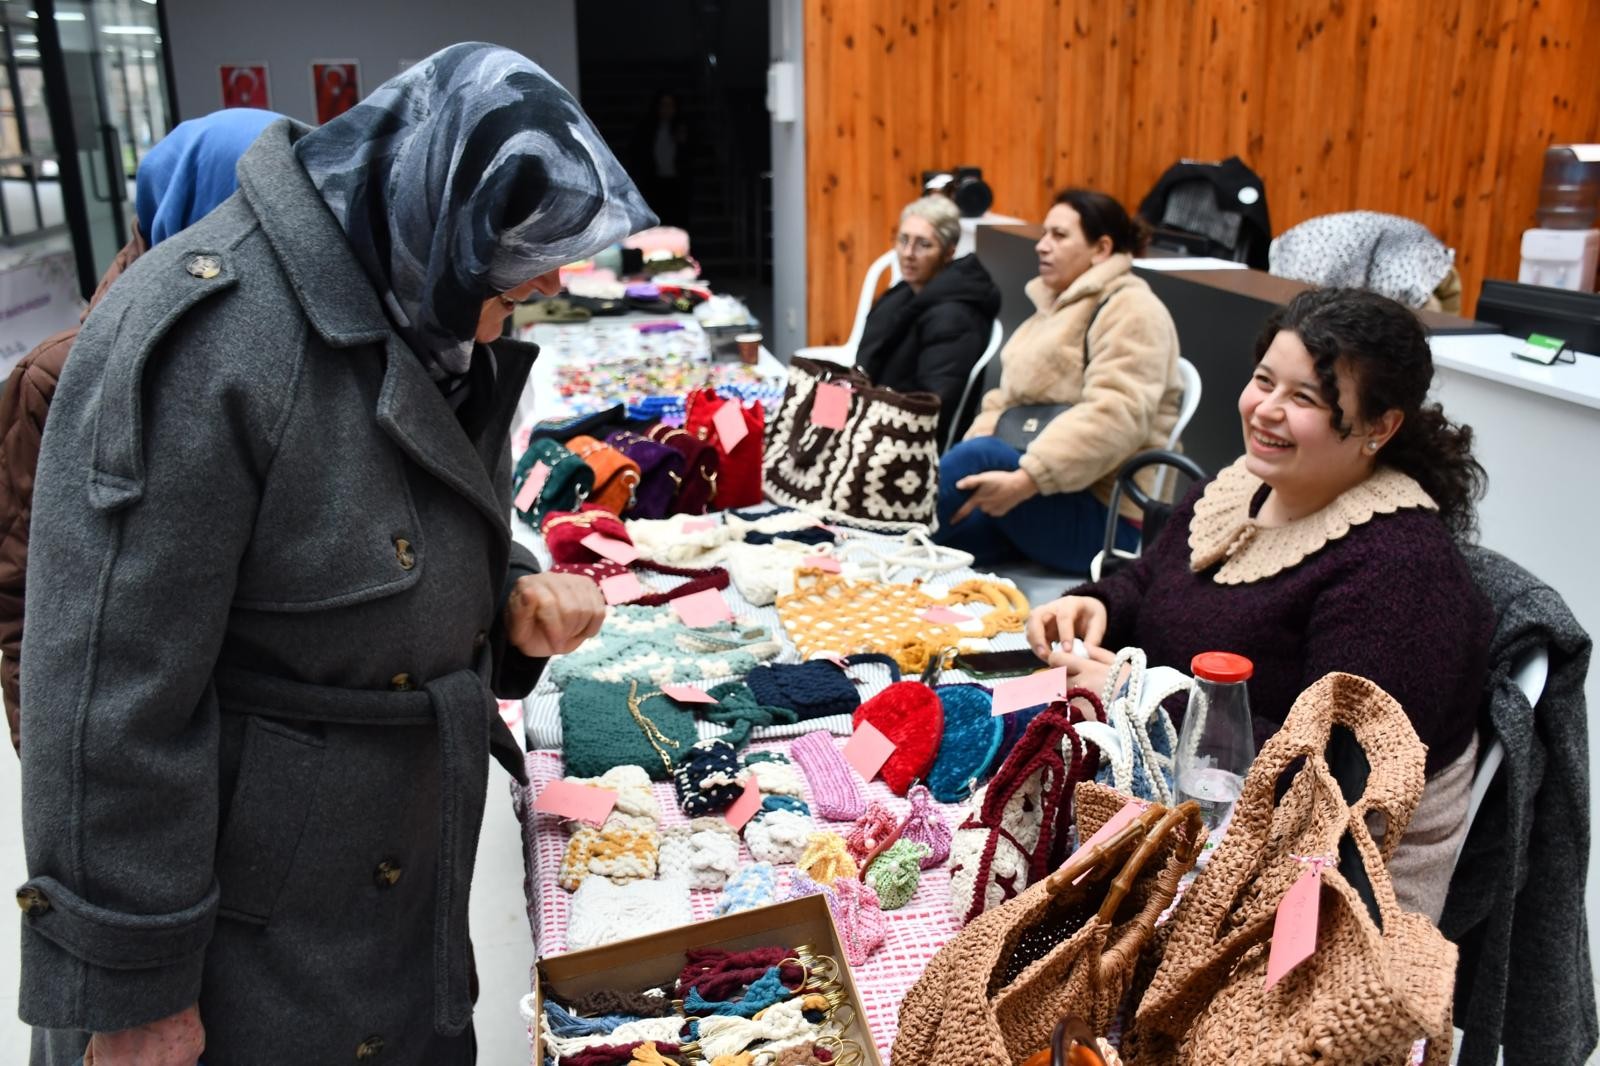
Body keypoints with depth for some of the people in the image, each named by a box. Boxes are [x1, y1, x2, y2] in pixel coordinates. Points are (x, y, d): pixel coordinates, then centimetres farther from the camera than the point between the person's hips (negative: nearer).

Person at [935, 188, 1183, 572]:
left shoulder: (1130, 311, -7)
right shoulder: (1055, 307, 20)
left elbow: (1115, 416, -22)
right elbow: (1005, 401, 16)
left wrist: (1025, 480, -31)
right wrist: (962, 471, -4)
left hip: (1103, 517, -7)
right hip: (1040, 499, 8)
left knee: (981, 454, -31)